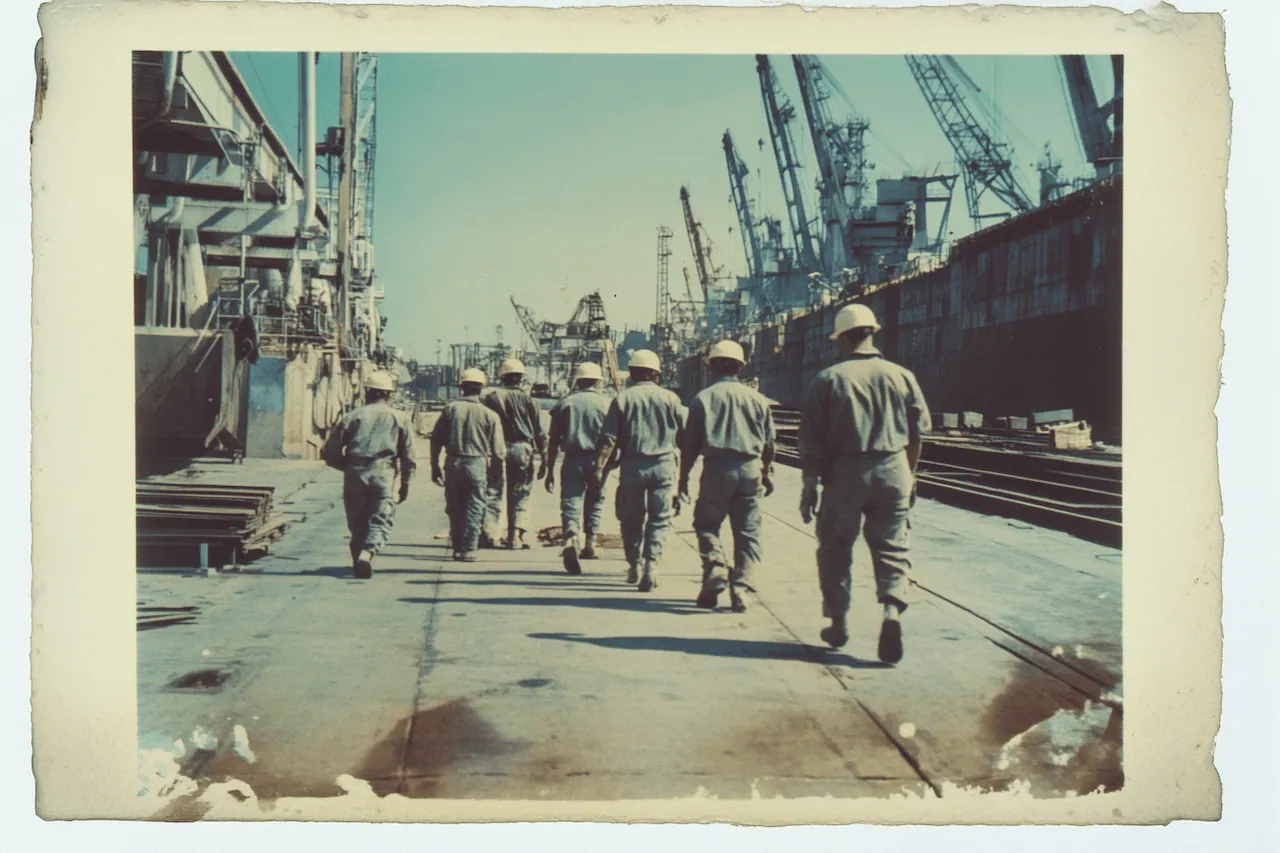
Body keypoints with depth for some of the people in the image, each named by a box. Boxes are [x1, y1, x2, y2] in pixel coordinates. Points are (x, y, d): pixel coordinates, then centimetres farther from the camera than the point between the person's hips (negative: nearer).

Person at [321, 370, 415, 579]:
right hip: (384, 475, -1)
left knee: (357, 522, 14)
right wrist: (405, 485, 15)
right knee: (381, 520, 0)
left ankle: (358, 558, 15)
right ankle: (367, 552, -24)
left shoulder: (353, 416, 10)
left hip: (355, 475, 1)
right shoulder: (400, 418, 10)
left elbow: (329, 453, 6)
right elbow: (408, 458, 6)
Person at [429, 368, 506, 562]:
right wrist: (492, 473, 10)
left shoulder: (450, 409, 2)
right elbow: (498, 451, -3)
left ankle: (457, 548, 18)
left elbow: (436, 441, 3)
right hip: (478, 465, -2)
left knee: (455, 509, 13)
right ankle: (468, 550, 2)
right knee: (474, 509, 5)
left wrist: (435, 467, 12)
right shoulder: (489, 415, -3)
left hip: (453, 464, 2)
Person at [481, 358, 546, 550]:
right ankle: (515, 535, 1)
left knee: (493, 491, 7)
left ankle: (488, 530, -3)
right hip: (522, 449, -1)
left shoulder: (491, 397, 0)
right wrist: (542, 455, 7)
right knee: (520, 495, 6)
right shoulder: (528, 399, -2)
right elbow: (538, 430, 0)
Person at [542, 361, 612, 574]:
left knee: (570, 502, -4)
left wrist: (550, 470, 10)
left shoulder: (564, 404, 9)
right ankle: (589, 543, 18)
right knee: (594, 502, 18)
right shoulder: (606, 404, 4)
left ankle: (570, 538, -27)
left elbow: (553, 441, 7)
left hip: (572, 460, 0)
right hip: (596, 460, 0)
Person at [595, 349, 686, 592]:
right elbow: (685, 436, 5)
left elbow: (609, 439, -5)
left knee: (631, 518, 13)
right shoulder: (670, 398, 2)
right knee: (659, 519, 5)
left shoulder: (622, 399, 2)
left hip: (632, 465, 0)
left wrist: (600, 467, -6)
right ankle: (652, 563, -11)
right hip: (664, 465, 0)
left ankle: (634, 566, 20)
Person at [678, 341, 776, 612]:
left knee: (706, 524, 13)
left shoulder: (703, 398, 1)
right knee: (747, 531, 6)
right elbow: (768, 444, 13)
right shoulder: (757, 399, 8)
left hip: (716, 468, -2)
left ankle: (715, 569, -8)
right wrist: (766, 472, 28)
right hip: (750, 468, 2)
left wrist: (683, 478, 5)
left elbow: (690, 443, -1)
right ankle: (740, 587, 0)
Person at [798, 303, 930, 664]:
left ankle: (838, 623, 20)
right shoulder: (902, 376, 4)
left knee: (835, 549, 13)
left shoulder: (828, 379, -2)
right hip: (892, 471, 2)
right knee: (892, 547, 7)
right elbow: (917, 433, 8)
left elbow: (812, 439, -5)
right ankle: (892, 609, -16)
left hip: (844, 472, -1)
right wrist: (909, 476, 19)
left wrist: (810, 483, 1)